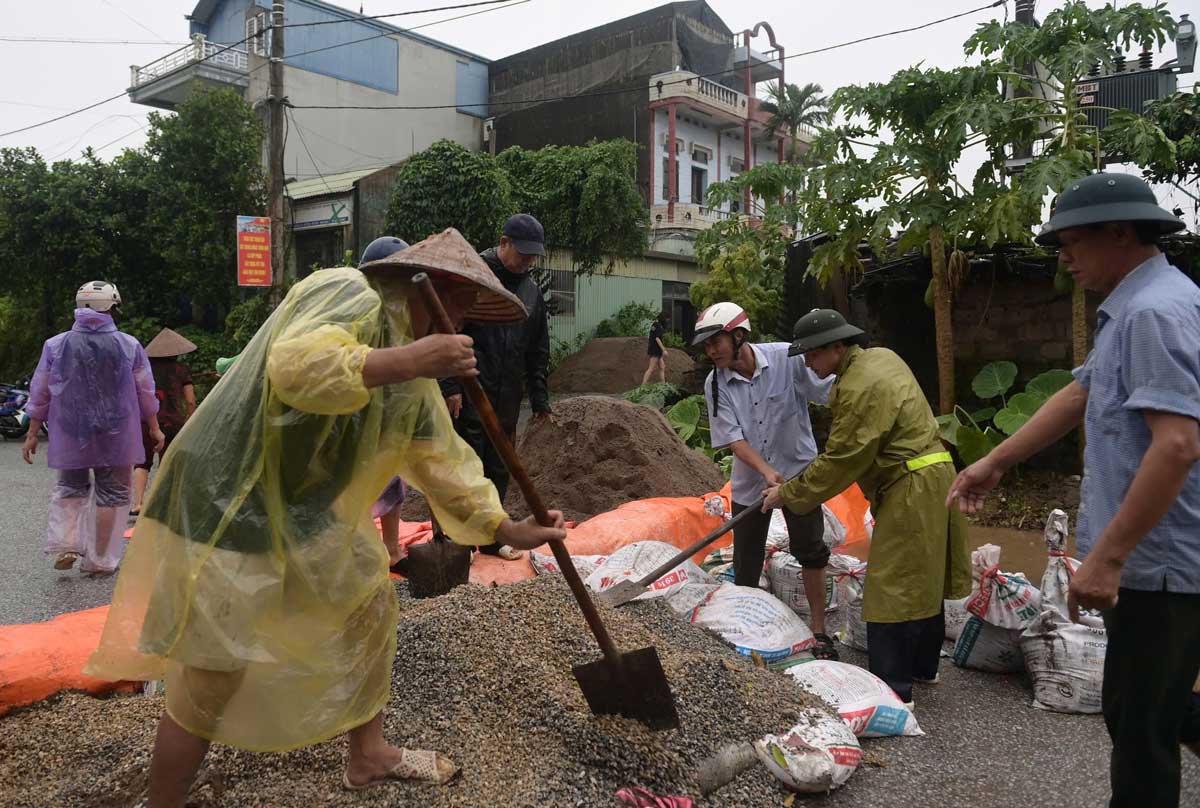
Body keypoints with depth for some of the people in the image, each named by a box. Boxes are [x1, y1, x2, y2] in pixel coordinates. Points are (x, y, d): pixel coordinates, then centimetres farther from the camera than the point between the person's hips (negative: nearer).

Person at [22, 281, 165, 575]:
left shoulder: (55, 346, -1)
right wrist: (154, 429, 13)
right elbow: (146, 393, 2)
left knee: (70, 488, 21)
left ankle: (64, 545, 6)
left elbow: (39, 395, 4)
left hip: (70, 435, 2)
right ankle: (100, 560, 10)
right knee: (112, 493, 7)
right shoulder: (129, 345, -5)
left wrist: (32, 434, 12)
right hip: (116, 436, -1)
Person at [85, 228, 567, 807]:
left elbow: (441, 457, 14)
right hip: (229, 505, -10)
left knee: (371, 603, 16)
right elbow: (296, 366, -39)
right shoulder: (349, 295, -19)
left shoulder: (409, 364, 9)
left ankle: (368, 756, 36)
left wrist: (507, 529, 14)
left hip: (306, 509, 10)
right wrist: (411, 360, -36)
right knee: (211, 683, -2)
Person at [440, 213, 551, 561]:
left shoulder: (531, 291, 14)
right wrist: (450, 386, -15)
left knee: (499, 470, 12)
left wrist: (540, 399, 15)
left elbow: (538, 352, 18)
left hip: (507, 399, 6)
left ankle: (491, 537, 23)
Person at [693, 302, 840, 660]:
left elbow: (834, 393, -14)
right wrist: (766, 471, -27)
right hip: (750, 480, 2)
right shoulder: (715, 384, -12)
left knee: (811, 552, 6)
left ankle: (819, 630, 22)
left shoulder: (787, 358, -18)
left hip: (799, 470, -2)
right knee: (746, 561, 10)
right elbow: (733, 438, -14)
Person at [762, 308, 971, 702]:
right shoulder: (879, 357, 10)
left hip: (910, 489, -11)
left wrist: (789, 494, -10)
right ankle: (923, 666, 35)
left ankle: (893, 690, 0)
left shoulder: (861, 388, -21)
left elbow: (841, 461, -19)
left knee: (893, 590, -5)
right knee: (923, 580, 20)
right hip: (931, 478, 11)